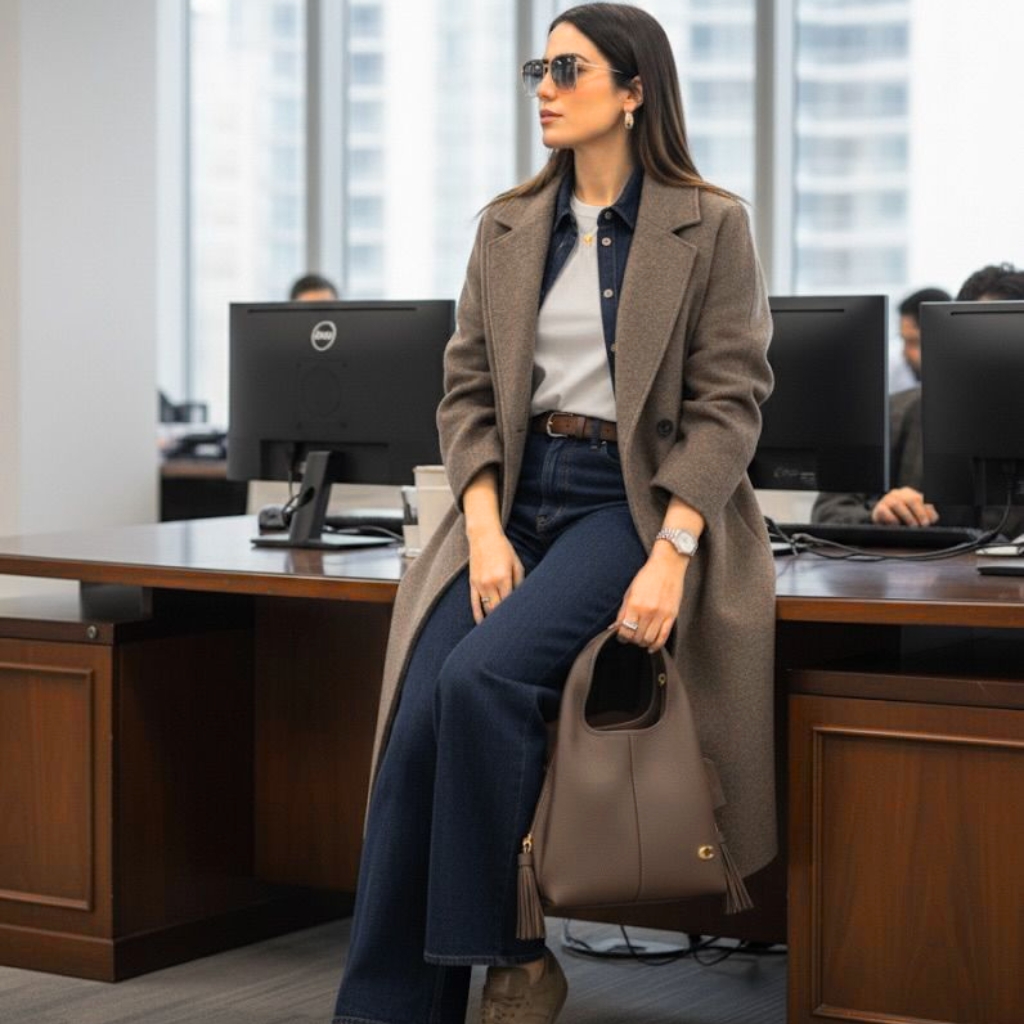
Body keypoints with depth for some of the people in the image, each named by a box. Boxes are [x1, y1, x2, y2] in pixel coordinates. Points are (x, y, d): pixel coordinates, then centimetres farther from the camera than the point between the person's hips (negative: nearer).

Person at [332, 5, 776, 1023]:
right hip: (516, 493, 4)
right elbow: (466, 390, 9)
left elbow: (728, 403, -6)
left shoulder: (710, 225, -2)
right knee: (418, 721, -17)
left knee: (483, 677, -28)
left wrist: (670, 555, -18)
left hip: (632, 498, -4)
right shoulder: (507, 226, 12)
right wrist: (483, 531, -8)